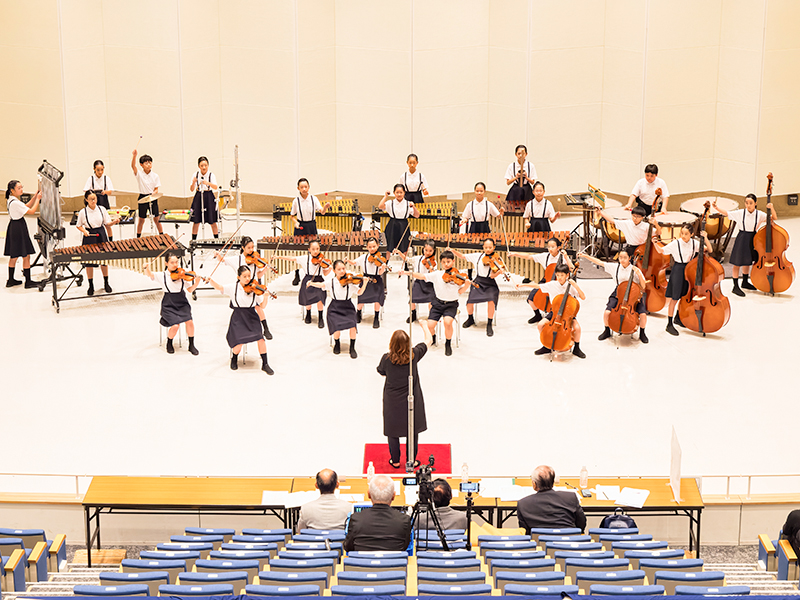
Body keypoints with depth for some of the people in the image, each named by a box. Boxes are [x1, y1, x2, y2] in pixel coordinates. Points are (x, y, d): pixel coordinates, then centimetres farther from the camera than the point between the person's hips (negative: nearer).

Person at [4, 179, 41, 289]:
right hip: (18, 228, -10)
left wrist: (35, 196, 9)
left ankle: (11, 280, 22)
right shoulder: (15, 202, -20)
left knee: (14, 256, 15)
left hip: (13, 228, 10)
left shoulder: (11, 200, 11)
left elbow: (27, 206, 17)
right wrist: (38, 198, -10)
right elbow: (31, 211, -19)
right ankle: (28, 282, 0)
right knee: (26, 256, -4)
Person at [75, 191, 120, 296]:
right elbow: (78, 225, 4)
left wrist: (114, 222, -18)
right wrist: (84, 231, -14)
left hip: (101, 236, 2)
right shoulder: (83, 212, -7)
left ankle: (106, 283, 27)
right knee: (89, 262, 4)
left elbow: (107, 224, 2)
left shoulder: (102, 209, -3)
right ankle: (91, 286, 18)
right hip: (89, 237, -2)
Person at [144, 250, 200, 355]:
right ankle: (169, 344, 11)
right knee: (175, 326, -22)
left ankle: (191, 345, 1)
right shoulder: (162, 276, -2)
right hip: (169, 305, -2)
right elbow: (149, 275, -17)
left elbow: (189, 290, 0)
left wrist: (196, 284, -19)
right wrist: (147, 268, -39)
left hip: (182, 304, 2)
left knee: (189, 321, -23)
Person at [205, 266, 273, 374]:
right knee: (238, 344, -16)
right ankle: (234, 359, 22)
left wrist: (265, 296, -21)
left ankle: (265, 364, -1)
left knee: (260, 338, -20)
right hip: (238, 319, -1)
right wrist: (210, 280, -36)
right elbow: (219, 288, -17)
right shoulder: (233, 288, -2)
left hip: (251, 317, 1)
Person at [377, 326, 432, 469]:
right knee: (412, 431, 15)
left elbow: (381, 371, 4)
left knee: (393, 432, 16)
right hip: (411, 400, 0)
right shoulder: (413, 355, -15)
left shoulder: (387, 358, -17)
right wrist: (424, 326, 17)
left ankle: (395, 461, 28)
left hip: (392, 401, 0)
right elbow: (428, 340, 1)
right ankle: (411, 461, 26)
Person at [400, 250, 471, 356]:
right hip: (438, 303, 2)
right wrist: (409, 273, -22)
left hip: (451, 304, -2)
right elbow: (422, 276, -9)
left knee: (447, 322, -30)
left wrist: (466, 284, -24)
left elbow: (460, 291, -4)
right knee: (430, 325, -14)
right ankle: (432, 338, 24)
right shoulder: (437, 274, -2)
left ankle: (448, 344, -2)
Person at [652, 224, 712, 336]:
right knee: (674, 298, -4)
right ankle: (669, 324, 3)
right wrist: (655, 243, -26)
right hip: (678, 271, -4)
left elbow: (709, 250, -6)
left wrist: (705, 238, -20)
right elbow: (661, 250, -7)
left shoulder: (695, 243, -4)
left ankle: (678, 318, 39)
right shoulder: (675, 244, -13)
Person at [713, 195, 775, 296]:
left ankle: (745, 282, 39)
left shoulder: (760, 214, -6)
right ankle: (736, 286, 4)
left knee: (747, 261, 20)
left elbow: (774, 218, -7)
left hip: (752, 239, 3)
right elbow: (726, 213, -7)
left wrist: (772, 208, -25)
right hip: (742, 239, -3)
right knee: (738, 263, -3)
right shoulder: (740, 213, -11)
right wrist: (716, 207, -21)